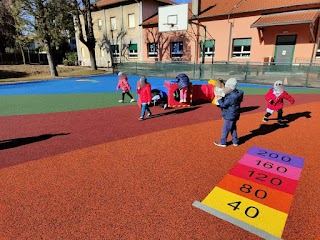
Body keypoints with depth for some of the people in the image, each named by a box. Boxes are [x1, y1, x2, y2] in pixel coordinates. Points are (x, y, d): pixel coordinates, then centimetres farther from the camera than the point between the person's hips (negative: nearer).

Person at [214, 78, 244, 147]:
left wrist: (220, 99, -11)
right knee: (233, 128, 19)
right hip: (234, 115, 10)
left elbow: (223, 105, -22)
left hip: (230, 116, -10)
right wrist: (223, 97, 3)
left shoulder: (231, 97, -26)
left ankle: (223, 142, 10)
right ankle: (235, 141, 29)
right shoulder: (236, 94, 6)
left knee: (225, 129, 0)